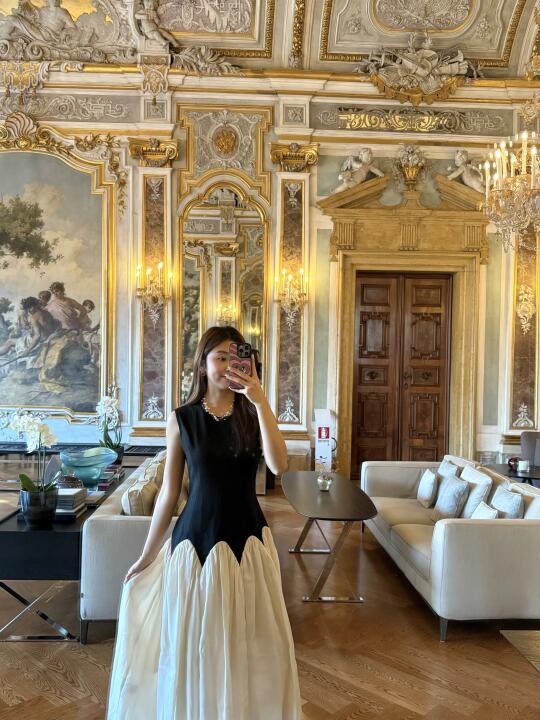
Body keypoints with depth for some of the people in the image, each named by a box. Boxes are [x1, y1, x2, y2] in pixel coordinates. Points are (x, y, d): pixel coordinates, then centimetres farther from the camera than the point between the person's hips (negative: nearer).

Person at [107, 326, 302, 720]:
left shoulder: (253, 414, -2)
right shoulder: (181, 419, -4)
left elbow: (279, 465, -20)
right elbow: (169, 492, 2)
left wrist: (261, 401, -25)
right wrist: (147, 554, 6)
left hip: (247, 536, 1)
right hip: (196, 537, -1)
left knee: (250, 638, 13)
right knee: (194, 639, 12)